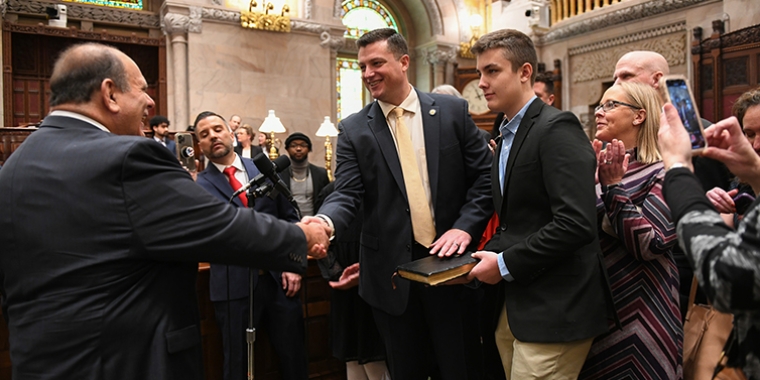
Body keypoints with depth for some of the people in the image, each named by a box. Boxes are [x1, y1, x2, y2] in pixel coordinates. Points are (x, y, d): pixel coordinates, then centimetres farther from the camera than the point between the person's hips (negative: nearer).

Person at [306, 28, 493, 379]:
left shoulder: (452, 110, 1)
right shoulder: (353, 130, 1)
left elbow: (485, 176, 1)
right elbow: (346, 194, -8)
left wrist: (465, 226, -11)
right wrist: (325, 222, -29)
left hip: (449, 260, 0)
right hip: (392, 270, 1)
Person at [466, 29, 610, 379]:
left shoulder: (556, 128, -13)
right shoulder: (507, 137, 14)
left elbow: (576, 224, -24)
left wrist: (506, 264, -16)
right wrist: (488, 255, 1)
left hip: (553, 311, -8)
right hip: (514, 307, 8)